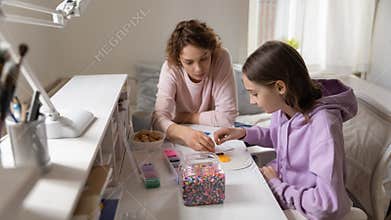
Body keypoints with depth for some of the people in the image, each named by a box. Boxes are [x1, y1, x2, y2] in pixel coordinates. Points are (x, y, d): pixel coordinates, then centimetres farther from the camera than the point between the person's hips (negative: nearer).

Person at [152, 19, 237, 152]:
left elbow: (227, 116, -18)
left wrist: (185, 117, -13)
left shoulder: (221, 58, -18)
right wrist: (184, 132, -44)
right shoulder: (170, 68, -16)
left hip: (214, 135, -1)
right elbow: (159, 118, -26)